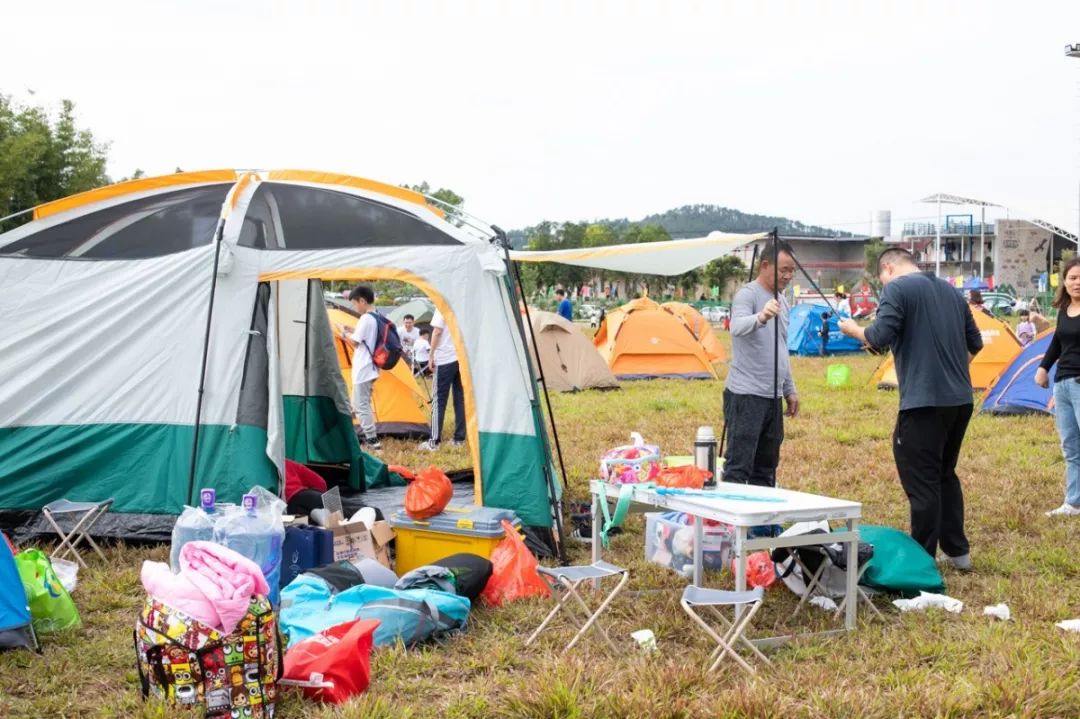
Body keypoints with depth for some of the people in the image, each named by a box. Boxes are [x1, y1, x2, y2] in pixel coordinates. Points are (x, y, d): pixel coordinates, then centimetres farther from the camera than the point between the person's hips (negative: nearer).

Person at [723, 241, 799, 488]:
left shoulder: (781, 301, 17)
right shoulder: (747, 294, -9)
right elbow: (737, 327, -31)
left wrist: (790, 389, 23)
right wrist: (760, 318, -51)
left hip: (772, 396, 9)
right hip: (746, 395, -9)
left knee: (766, 468, 12)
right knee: (738, 467, -10)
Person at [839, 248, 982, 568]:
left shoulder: (897, 289, -7)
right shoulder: (951, 291, 15)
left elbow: (879, 338, -16)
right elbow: (975, 343, 20)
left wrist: (853, 330, 4)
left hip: (923, 401, -8)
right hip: (960, 399, 8)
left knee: (922, 482, 0)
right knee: (946, 474, 21)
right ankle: (958, 551, 27)